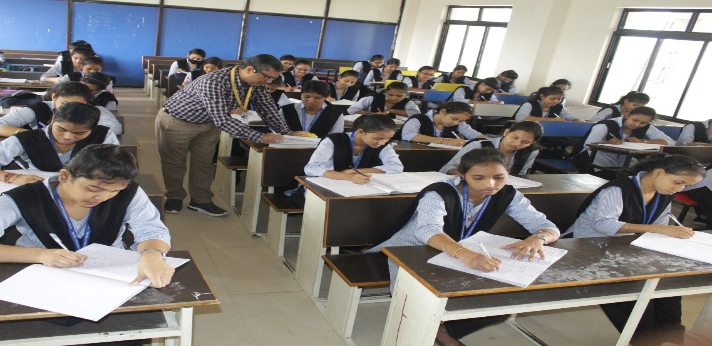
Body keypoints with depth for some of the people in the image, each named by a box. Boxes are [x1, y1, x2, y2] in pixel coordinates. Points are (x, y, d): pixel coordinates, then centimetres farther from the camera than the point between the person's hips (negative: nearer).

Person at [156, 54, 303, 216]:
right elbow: (222, 120, -43)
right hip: (176, 121, -6)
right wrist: (259, 137, -44)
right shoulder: (213, 82, -39)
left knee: (204, 163, 11)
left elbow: (267, 109, -2)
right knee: (174, 162, 9)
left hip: (208, 123, 6)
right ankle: (174, 198, 28)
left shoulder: (257, 85, -16)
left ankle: (201, 200, 26)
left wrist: (286, 133, -11)